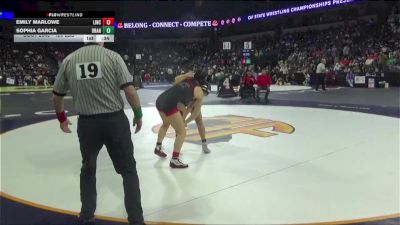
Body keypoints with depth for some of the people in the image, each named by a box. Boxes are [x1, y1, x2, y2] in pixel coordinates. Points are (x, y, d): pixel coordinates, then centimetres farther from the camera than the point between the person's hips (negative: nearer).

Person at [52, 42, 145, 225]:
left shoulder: (68, 60, 3)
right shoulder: (112, 56, -7)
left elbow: (57, 96, 11)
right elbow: (130, 90, -13)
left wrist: (61, 118, 28)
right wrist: (138, 114, 2)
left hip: (86, 123, 3)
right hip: (115, 120, -2)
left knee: (88, 169, 24)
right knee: (128, 170, 12)